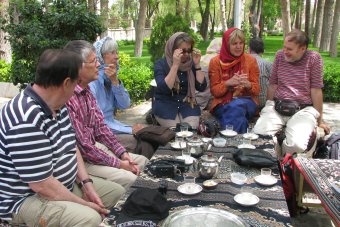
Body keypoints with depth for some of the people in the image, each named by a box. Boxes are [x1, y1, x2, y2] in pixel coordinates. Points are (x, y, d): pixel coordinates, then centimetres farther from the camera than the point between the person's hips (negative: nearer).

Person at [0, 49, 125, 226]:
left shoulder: (57, 105, 1)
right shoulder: (26, 120, -30)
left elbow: (70, 147, 10)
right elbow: (42, 185, -29)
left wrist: (87, 184, -3)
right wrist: (84, 204, -17)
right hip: (25, 199, -9)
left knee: (117, 192, 11)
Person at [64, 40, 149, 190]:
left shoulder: (86, 90, 4)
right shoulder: (67, 98, -28)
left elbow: (100, 126, 9)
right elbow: (82, 146, -25)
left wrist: (122, 153, -1)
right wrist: (118, 164, -16)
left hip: (94, 146, 10)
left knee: (141, 161, 9)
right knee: (127, 177, -22)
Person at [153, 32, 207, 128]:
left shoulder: (191, 63, 3)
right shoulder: (161, 64, -7)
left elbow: (201, 87, -4)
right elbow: (164, 88, -23)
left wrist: (197, 64, -13)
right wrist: (175, 65, -28)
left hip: (187, 105, 3)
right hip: (165, 106, -3)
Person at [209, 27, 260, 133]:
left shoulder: (250, 60, 4)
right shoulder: (215, 62, 2)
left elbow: (256, 90, 4)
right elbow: (214, 91, 1)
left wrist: (248, 85, -20)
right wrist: (228, 83, -20)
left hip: (246, 101, 1)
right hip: (222, 103, -1)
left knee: (237, 106, -35)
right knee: (237, 112, -35)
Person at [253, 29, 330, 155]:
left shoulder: (313, 58, -1)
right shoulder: (280, 55, 9)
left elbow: (316, 90, 0)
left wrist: (319, 120, 4)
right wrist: (268, 110, 17)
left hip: (303, 109, -3)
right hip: (276, 106, 3)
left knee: (296, 145, -30)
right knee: (258, 135, -25)